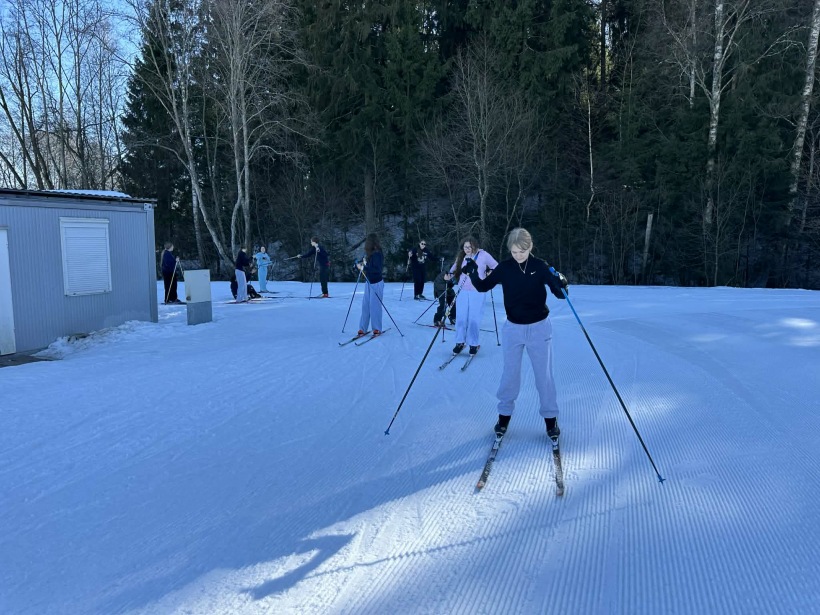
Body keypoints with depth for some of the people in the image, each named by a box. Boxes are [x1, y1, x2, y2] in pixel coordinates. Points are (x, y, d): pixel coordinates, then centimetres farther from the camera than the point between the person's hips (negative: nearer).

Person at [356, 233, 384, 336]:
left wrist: (364, 268, -27)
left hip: (376, 283, -8)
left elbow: (377, 269, -25)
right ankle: (362, 328, 10)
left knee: (374, 306, -4)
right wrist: (360, 264, -6)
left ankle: (377, 329, 8)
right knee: (365, 305, 6)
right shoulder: (369, 254, 6)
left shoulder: (377, 254, -18)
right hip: (368, 282, 8)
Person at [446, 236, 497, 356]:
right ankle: (460, 342, 14)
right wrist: (449, 274, -3)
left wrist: (491, 272, -11)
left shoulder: (483, 255, -3)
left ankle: (473, 344, 11)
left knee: (474, 319, -3)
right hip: (462, 291, 3)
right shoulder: (461, 257, 7)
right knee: (461, 318, 1)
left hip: (477, 292, -3)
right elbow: (455, 268, 16)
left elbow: (496, 267, 7)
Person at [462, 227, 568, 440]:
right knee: (509, 374, 10)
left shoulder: (540, 267, -10)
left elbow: (560, 294, -9)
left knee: (544, 375, 7)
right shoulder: (504, 268, -6)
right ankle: (504, 414, 27)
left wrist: (561, 283, -31)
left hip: (539, 328, -1)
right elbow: (483, 286, 4)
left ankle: (550, 417, 22)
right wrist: (473, 273, -14)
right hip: (512, 328, 1)